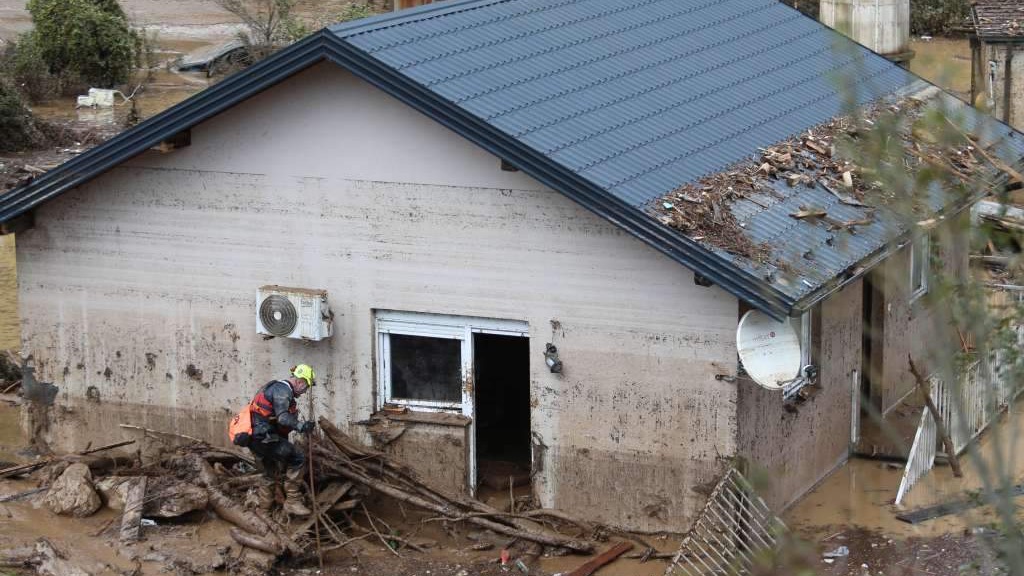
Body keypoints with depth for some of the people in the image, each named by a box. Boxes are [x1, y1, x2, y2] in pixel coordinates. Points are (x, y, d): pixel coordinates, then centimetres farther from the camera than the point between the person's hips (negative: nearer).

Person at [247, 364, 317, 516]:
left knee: (271, 470, 25)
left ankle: (263, 507, 33)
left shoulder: (278, 388, 21)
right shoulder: (283, 389, -11)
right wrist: (300, 426, -39)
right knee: (297, 459, -10)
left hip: (254, 437, 11)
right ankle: (292, 502, -9)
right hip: (263, 436, -11)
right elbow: (282, 417, -26)